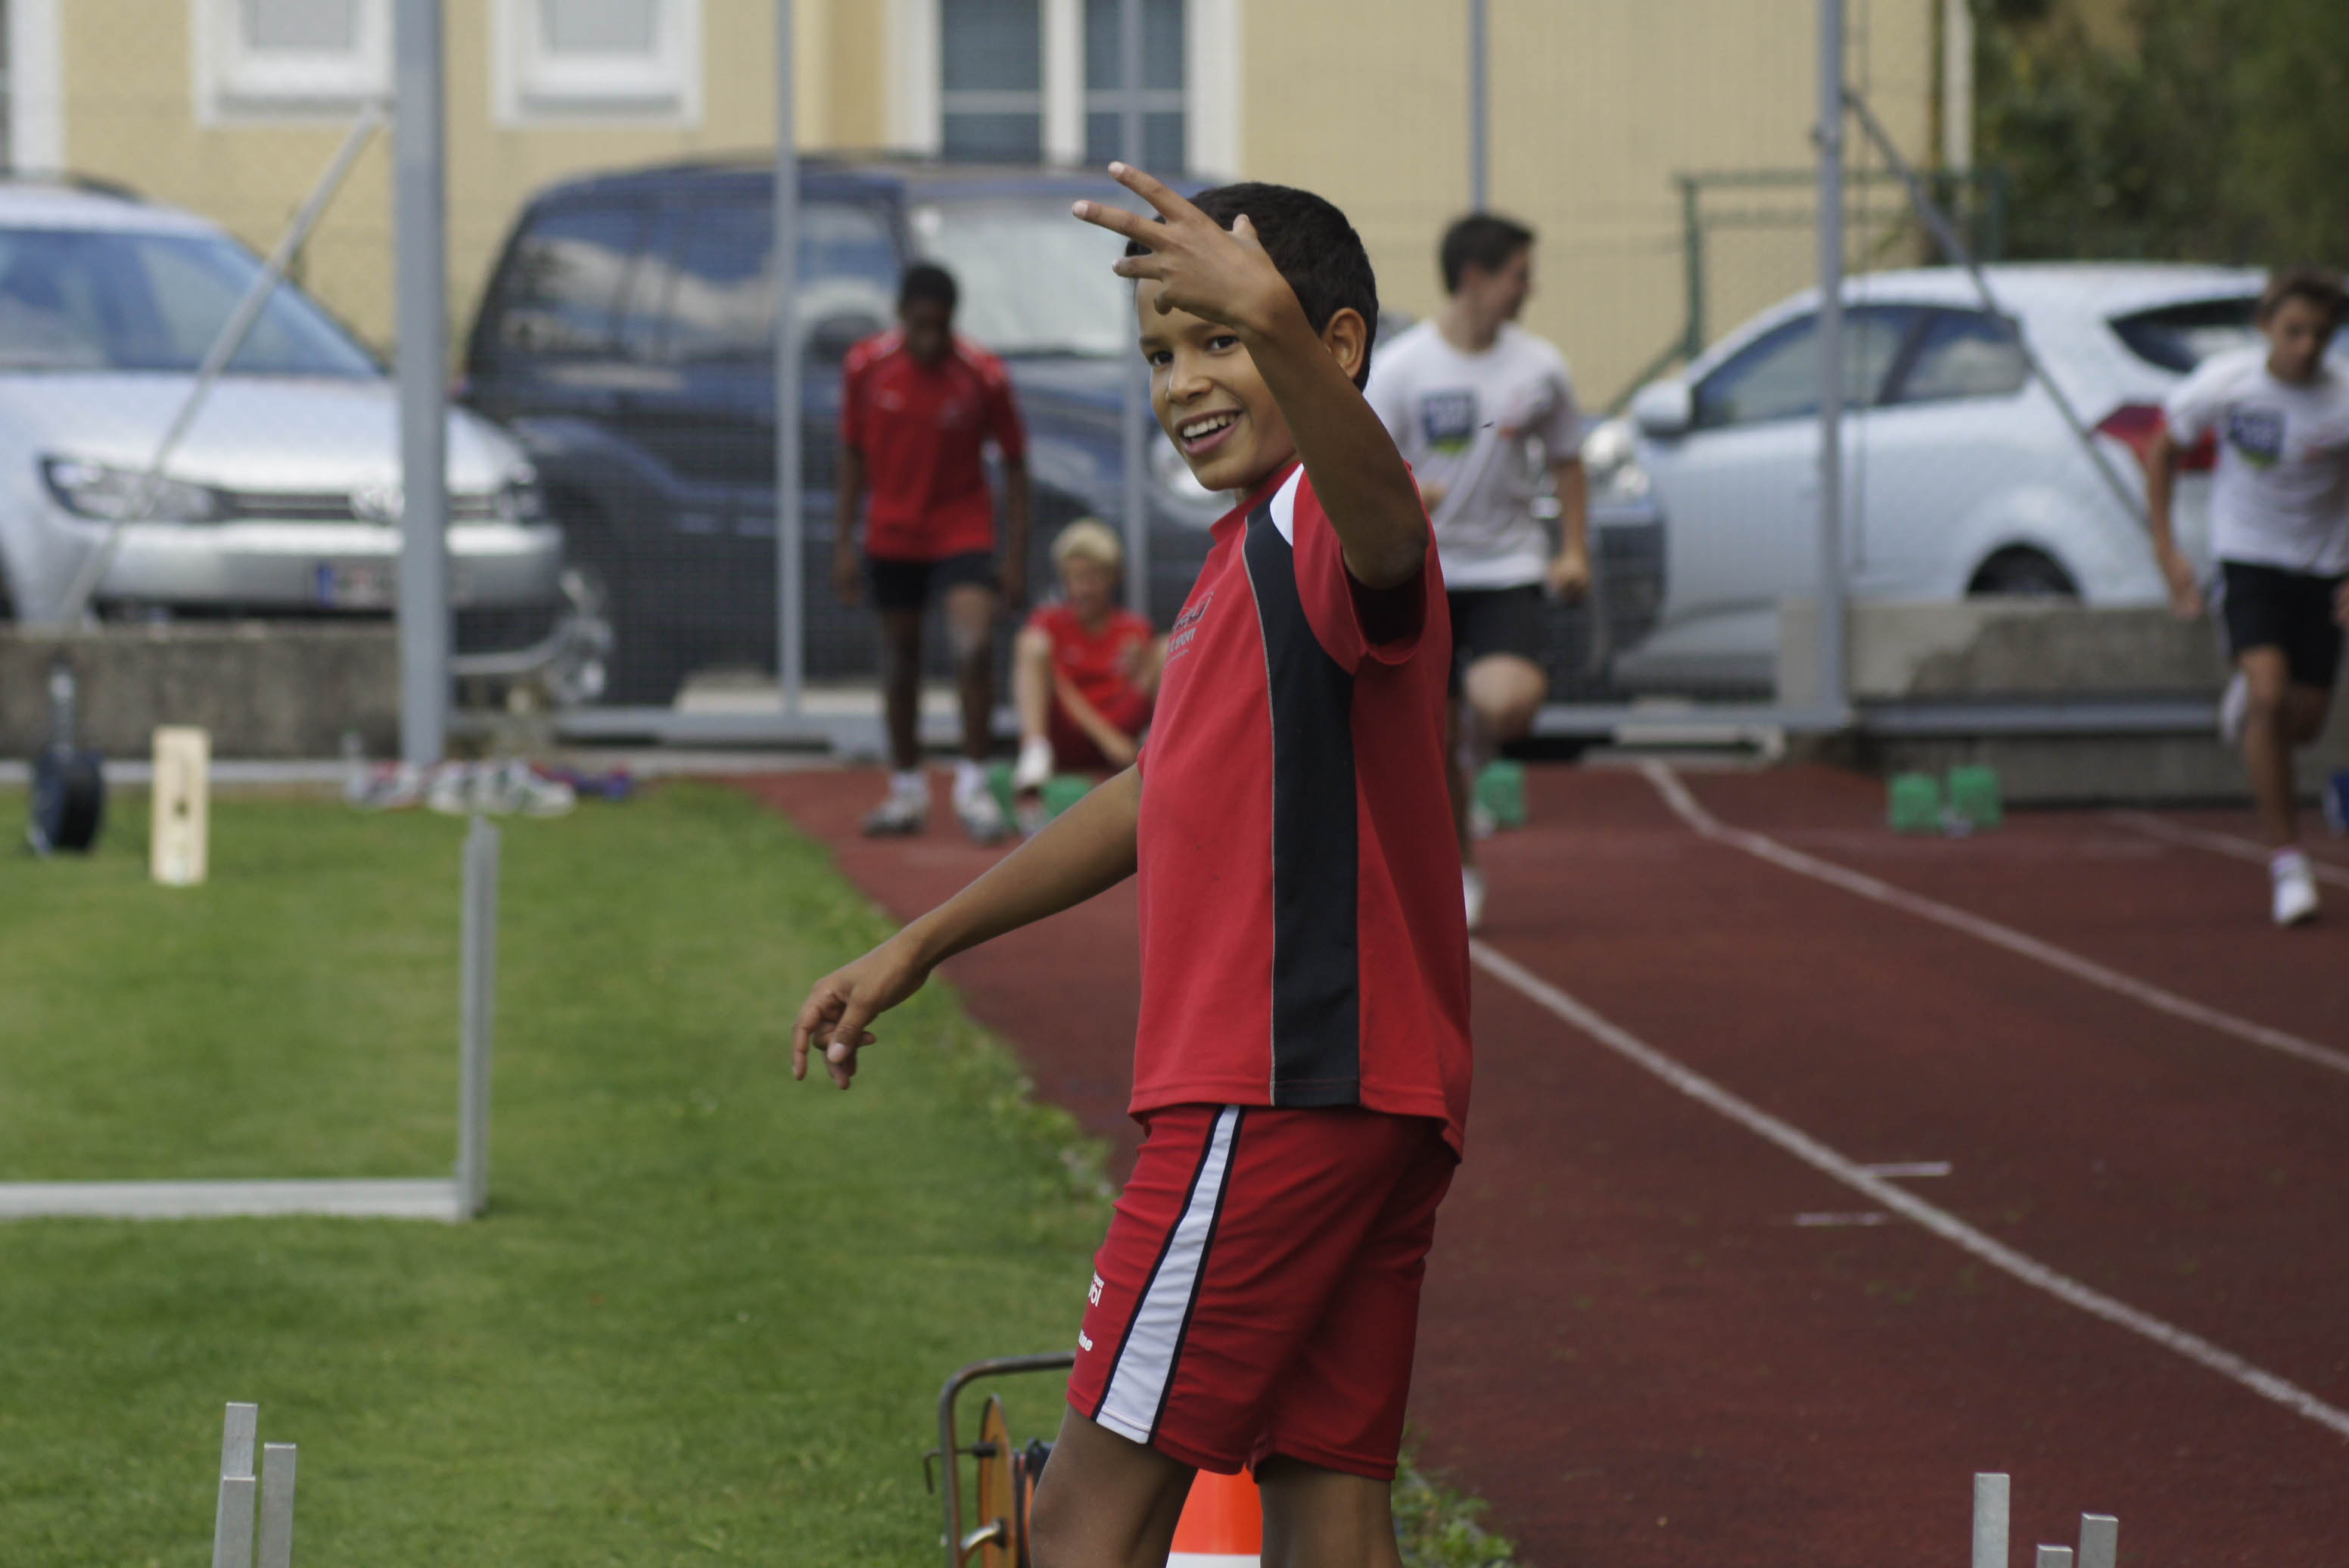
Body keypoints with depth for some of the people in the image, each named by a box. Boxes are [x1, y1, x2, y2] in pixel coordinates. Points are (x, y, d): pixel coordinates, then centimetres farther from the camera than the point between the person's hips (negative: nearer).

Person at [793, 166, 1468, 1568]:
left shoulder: (1328, 523, -11)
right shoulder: (1252, 553, 22)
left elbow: (1383, 519, -38)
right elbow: (1163, 799, 34)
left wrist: (1273, 323, -57)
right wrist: (918, 948, 40)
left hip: (1282, 1093, -10)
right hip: (1360, 1094, 10)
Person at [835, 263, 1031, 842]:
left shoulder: (984, 375, -14)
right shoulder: (866, 366, -9)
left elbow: (1014, 463, -5)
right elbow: (853, 453, 3)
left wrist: (1016, 556, -7)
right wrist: (844, 543, 2)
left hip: (963, 529, -2)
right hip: (893, 535, 2)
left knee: (975, 644, -21)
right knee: (899, 656, 10)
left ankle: (974, 783, -10)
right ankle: (907, 790, 24)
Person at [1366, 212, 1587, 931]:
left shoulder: (1540, 367, 1)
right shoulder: (1401, 368, -7)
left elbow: (1566, 462, 15)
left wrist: (1574, 551, 4)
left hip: (1508, 570, 1)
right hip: (1426, 574, -1)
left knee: (1508, 703, -26)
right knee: (1435, 738, 1)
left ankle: (1478, 746, 8)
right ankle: (1460, 870, 21)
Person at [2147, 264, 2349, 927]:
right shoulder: (2224, 383, -17)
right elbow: (2164, 450, 0)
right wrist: (2166, 550, -2)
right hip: (2248, 556, -2)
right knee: (2269, 696, -21)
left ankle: (2247, 699, 45)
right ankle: (2287, 860, -13)